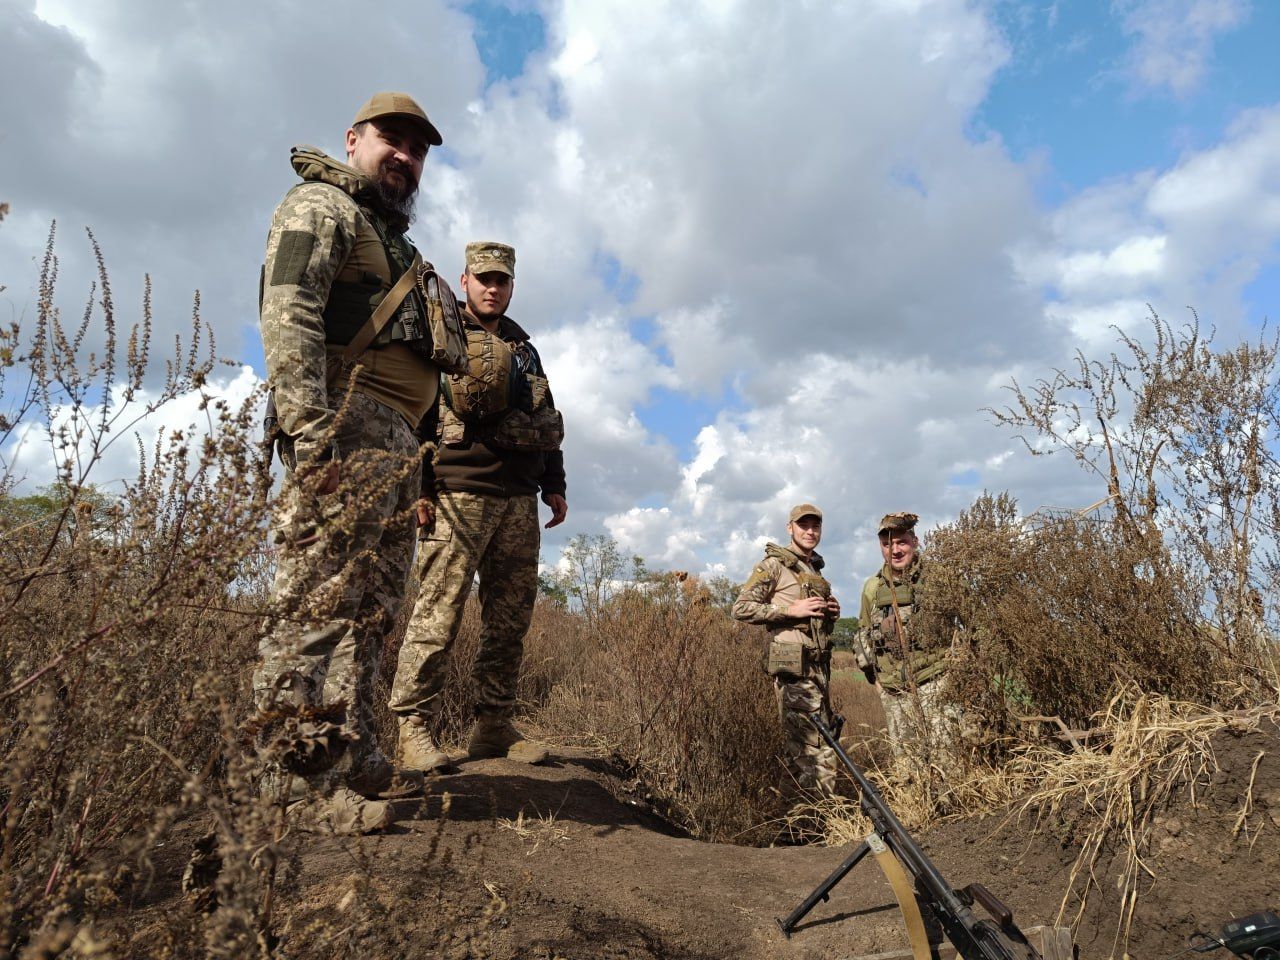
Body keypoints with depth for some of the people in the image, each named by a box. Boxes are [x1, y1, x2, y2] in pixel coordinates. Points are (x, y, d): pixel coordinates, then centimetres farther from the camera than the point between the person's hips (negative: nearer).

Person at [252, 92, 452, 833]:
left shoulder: (392, 238, 32)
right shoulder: (321, 204, 5)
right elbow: (288, 307, -12)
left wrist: (417, 457, 21)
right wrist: (308, 422, -25)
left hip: (395, 439, 10)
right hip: (347, 422, -10)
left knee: (372, 602, 7)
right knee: (323, 596, -13)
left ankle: (351, 756, 14)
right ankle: (305, 777, -9)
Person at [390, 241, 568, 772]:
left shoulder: (524, 349, 24)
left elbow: (547, 419, 25)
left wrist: (554, 484, 16)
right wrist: (417, 488, -13)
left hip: (519, 502, 6)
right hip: (458, 495, -6)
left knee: (510, 618, 5)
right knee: (438, 613, -8)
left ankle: (494, 727, 13)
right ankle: (415, 728, 0)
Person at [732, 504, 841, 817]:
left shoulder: (817, 571, 20)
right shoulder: (773, 564, -4)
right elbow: (741, 608, -11)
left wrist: (832, 614, 8)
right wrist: (791, 609, -16)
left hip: (819, 665, 9)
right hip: (793, 665, -9)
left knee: (822, 740, 13)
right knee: (813, 748, -11)